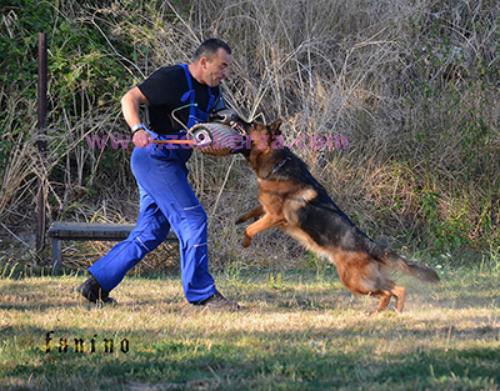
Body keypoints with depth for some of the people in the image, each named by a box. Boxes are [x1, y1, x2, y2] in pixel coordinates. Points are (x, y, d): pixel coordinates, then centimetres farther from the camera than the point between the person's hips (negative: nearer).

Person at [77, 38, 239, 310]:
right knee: (192, 219, -12)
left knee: (150, 231, 10)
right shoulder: (172, 79, -13)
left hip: (171, 163, 10)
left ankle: (97, 284, 14)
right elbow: (129, 98, -17)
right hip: (155, 157, -10)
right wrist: (138, 129, -34)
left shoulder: (210, 91, 14)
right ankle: (202, 293, -8)